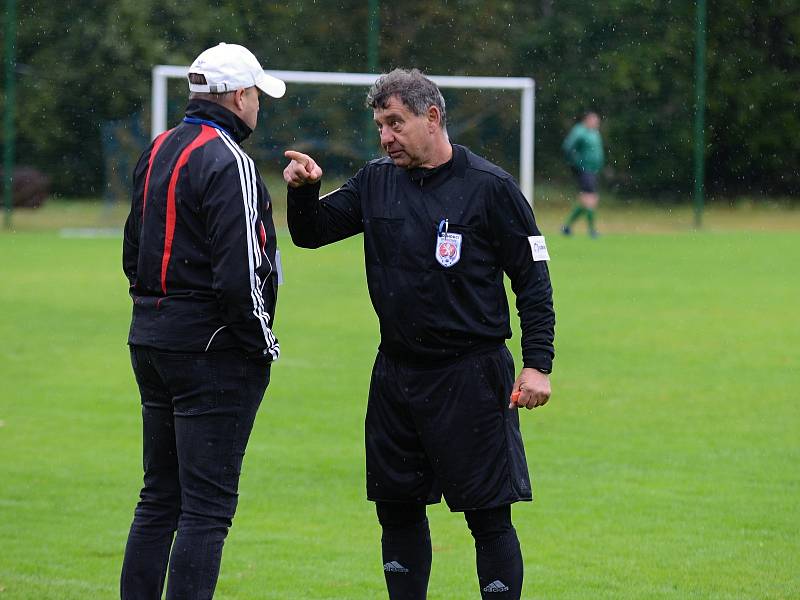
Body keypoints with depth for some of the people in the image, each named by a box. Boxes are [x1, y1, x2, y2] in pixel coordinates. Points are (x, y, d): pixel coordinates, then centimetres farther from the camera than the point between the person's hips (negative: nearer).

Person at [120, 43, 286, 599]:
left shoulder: (157, 152, 13)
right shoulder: (227, 162, -15)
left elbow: (134, 254, 20)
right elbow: (239, 271, -22)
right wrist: (264, 343, -10)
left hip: (150, 341, 9)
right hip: (212, 346, -9)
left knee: (159, 497, 15)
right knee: (207, 506, -6)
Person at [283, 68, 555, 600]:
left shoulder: (490, 187, -6)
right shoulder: (376, 183, 8)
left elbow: (533, 280, -4)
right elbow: (311, 233, 12)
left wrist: (538, 363, -11)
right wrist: (303, 191, -9)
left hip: (471, 377, -5)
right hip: (396, 373, 6)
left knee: (488, 515, -5)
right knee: (397, 507, 10)